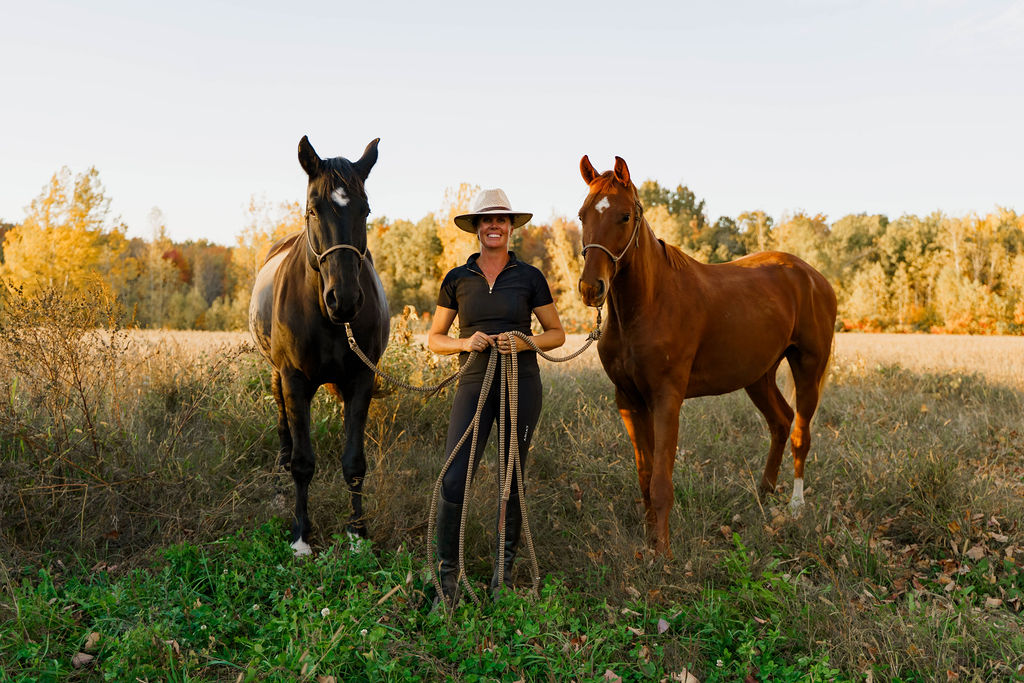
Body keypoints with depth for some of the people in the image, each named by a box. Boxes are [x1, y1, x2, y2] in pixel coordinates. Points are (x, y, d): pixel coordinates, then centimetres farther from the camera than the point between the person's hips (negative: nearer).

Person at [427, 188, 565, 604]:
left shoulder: (529, 277, 3)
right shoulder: (457, 280, 6)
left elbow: (557, 334, 7)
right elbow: (434, 340, 10)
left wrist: (523, 342, -12)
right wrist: (464, 343, -11)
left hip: (521, 384, 0)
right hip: (475, 384, 1)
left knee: (512, 480, 8)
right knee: (452, 481, -8)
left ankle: (504, 566, 26)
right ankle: (448, 573, 6)